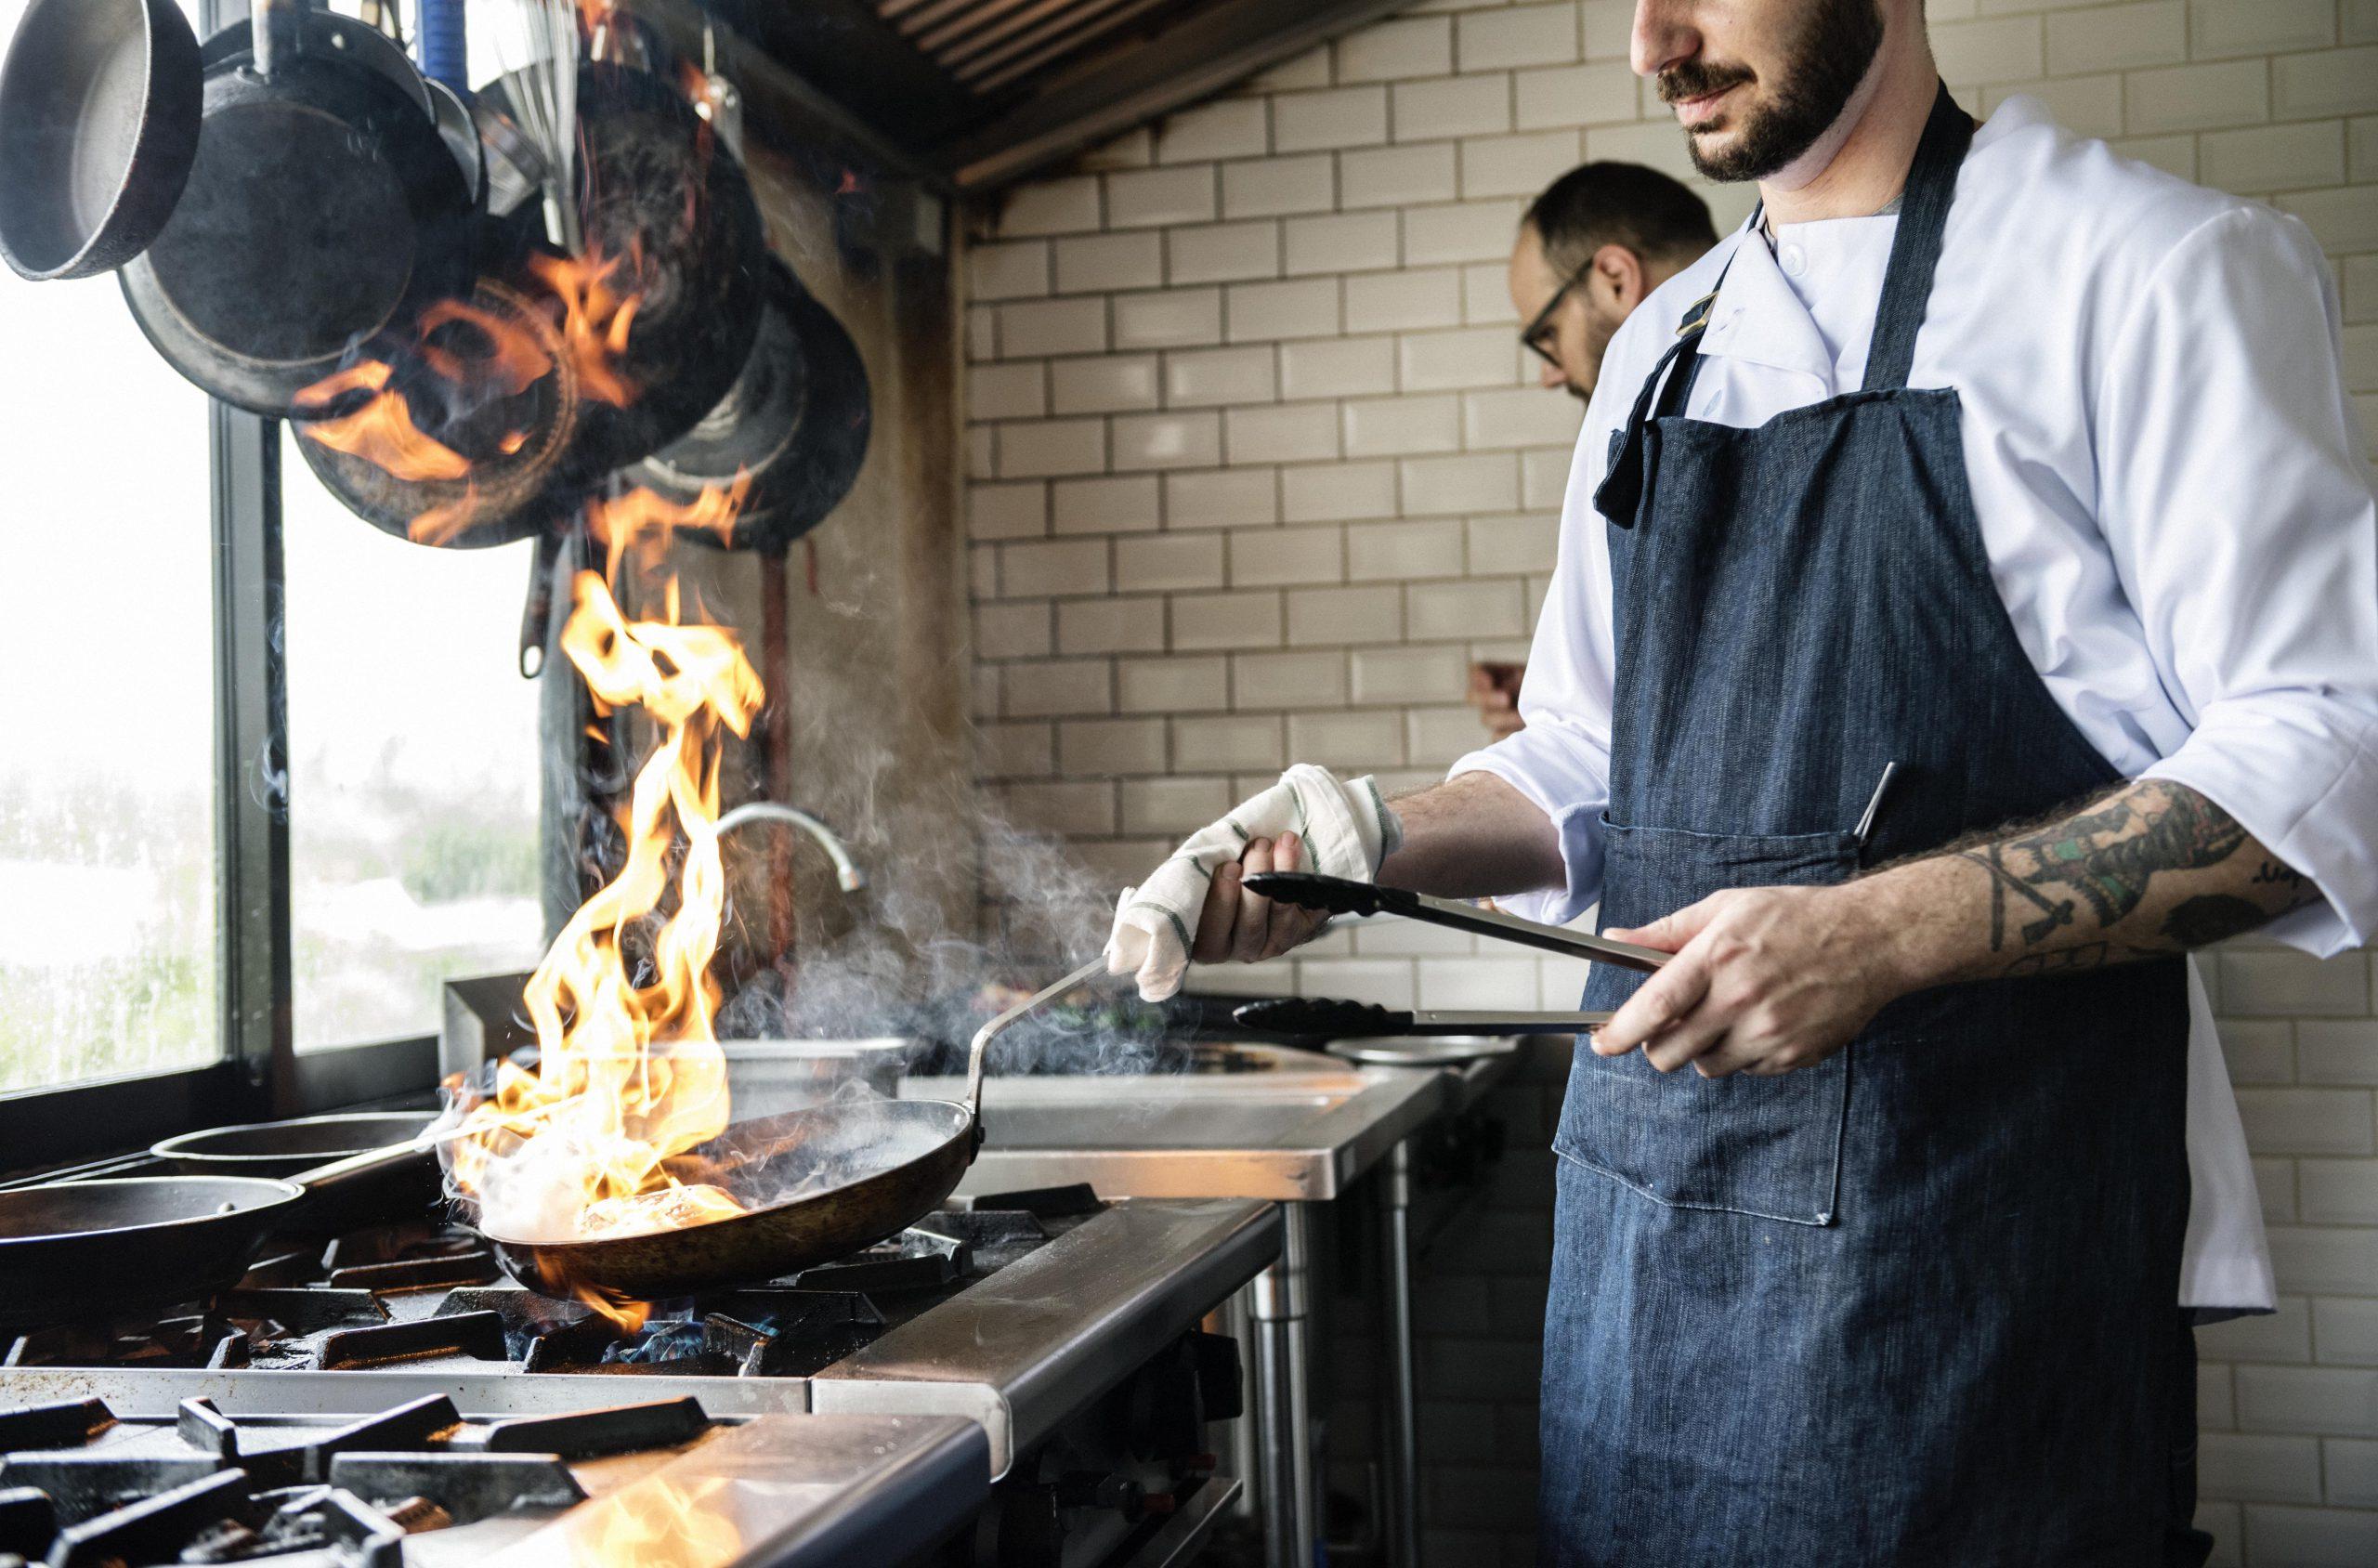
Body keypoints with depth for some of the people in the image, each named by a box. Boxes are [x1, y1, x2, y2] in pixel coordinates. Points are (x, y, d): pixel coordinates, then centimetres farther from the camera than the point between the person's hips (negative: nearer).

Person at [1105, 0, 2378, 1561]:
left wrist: (1882, 932, -22)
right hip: (1647, 1201, 6)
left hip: (1970, 1235, -6)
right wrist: (1361, 840, 0)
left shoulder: (2151, 265, -6)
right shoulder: (1661, 350, 14)